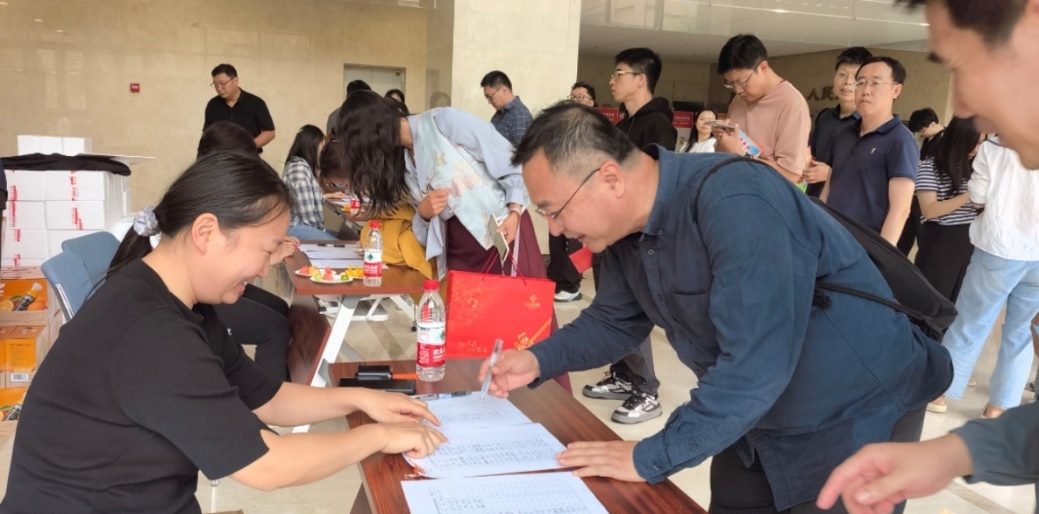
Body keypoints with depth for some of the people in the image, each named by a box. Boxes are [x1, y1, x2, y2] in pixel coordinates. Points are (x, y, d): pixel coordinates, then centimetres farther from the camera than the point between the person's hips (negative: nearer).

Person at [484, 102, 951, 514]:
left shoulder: (734, 202, -34)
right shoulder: (625, 225, -6)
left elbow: (755, 364, -37)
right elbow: (614, 320, 8)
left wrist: (651, 459, -31)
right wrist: (539, 360, -7)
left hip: (857, 416, -7)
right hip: (753, 416, 7)